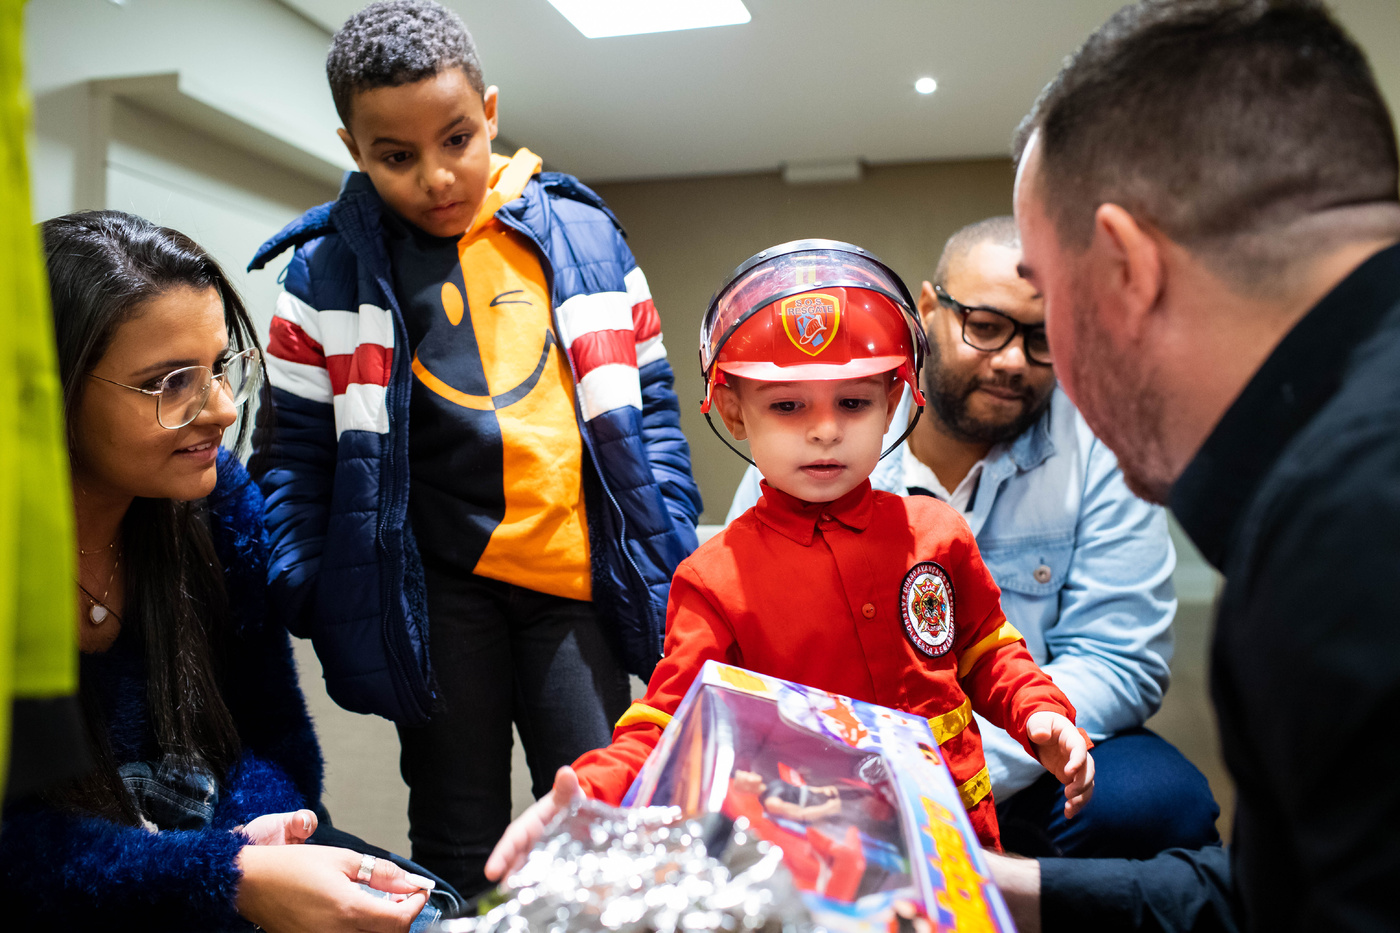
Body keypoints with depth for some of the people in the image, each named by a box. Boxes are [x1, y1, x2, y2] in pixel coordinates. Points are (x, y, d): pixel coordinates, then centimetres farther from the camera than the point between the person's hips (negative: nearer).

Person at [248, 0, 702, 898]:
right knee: (459, 847, 11)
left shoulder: (581, 231, 5)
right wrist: (297, 589, -5)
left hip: (579, 580, 1)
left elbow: (647, 402, 8)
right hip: (436, 590, 0)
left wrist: (672, 555, 3)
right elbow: (298, 447, 4)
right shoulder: (330, 268, 1)